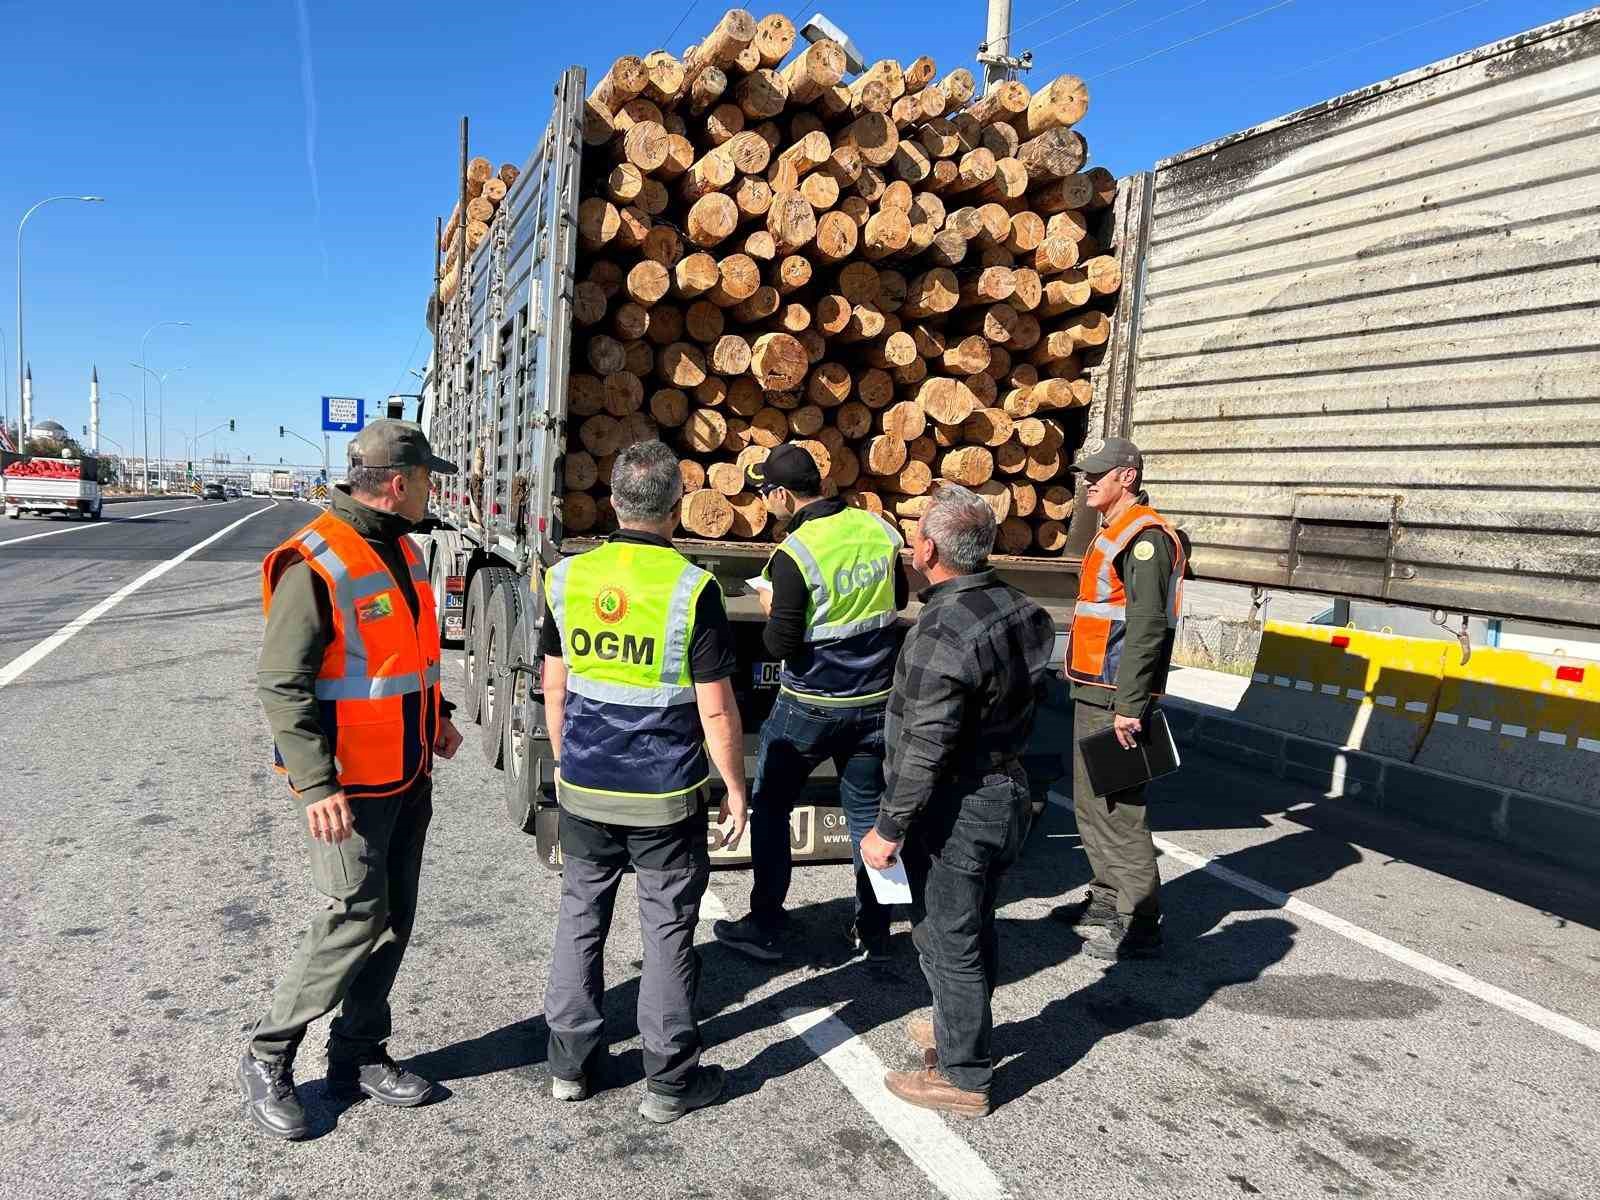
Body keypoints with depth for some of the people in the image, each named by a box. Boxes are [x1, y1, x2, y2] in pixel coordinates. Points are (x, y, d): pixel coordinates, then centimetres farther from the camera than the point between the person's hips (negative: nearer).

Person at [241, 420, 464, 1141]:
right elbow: (281, 685, -21)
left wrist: (434, 718, 18)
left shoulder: (401, 549, 9)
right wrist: (316, 786, -24)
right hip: (349, 784, -8)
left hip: (408, 776, 8)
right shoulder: (315, 563, -19)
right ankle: (267, 1060, 19)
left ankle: (357, 1057, 29)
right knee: (356, 921, -2)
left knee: (394, 921, 13)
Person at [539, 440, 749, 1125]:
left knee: (581, 915, 18)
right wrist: (734, 786, -1)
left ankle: (570, 1062, 29)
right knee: (668, 928, 9)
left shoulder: (567, 578, -2)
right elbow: (716, 711, -13)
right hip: (665, 795, -4)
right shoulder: (692, 588, -15)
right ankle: (669, 1081, 21)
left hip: (583, 787, 4)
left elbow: (554, 687, 6)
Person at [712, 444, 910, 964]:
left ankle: (765, 929, 18)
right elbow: (899, 599, 13)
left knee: (770, 808, 12)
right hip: (875, 698, 5)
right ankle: (873, 931, 24)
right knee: (867, 811, 16)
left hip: (811, 706, -5)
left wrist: (772, 609, 1)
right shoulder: (879, 529, -2)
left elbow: (780, 644, -17)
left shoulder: (794, 555, -20)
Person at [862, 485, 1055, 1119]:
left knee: (948, 936, 7)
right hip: (1009, 792, 9)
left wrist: (889, 829, -17)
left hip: (955, 811, -9)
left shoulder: (943, 634, -27)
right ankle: (962, 1027, 44)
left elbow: (923, 752, -26)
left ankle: (962, 1076, 23)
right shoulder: (1020, 608, 0)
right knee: (975, 925, 24)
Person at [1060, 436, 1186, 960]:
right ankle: (1107, 898, 31)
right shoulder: (1111, 533, 18)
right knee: (1090, 801, 17)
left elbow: (1146, 627, -22)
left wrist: (1128, 707, -24)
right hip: (1092, 691, 10)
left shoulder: (1146, 536, -14)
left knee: (1118, 809, -6)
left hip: (1115, 697, -10)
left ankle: (1141, 924, 4)